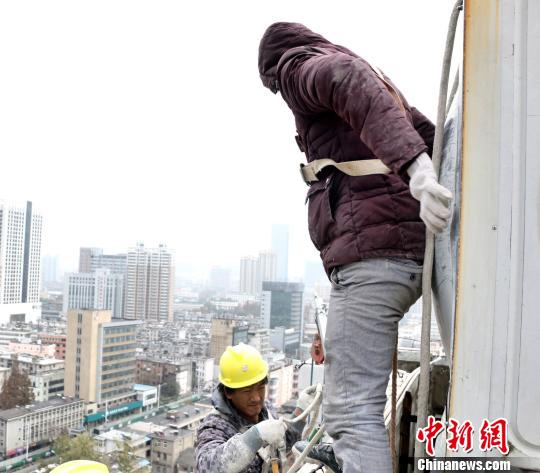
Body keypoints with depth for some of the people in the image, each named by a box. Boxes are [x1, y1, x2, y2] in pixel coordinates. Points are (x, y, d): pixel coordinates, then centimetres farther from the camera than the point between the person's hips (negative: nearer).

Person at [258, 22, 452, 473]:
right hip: (413, 251, 9)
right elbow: (435, 140, 24)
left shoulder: (300, 66, 5)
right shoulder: (383, 85, 32)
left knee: (352, 409, -12)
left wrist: (415, 167, -31)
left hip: (370, 252, -9)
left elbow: (349, 78, -18)